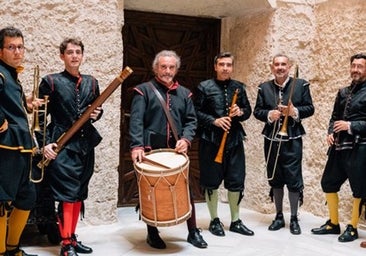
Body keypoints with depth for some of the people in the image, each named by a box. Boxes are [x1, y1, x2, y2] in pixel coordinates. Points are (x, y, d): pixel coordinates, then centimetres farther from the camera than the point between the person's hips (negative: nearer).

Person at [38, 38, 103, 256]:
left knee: (79, 194, 11)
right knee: (67, 193, -8)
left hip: (86, 145, 5)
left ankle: (72, 238, 23)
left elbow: (98, 109, 21)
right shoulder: (51, 81, -2)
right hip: (62, 146, -5)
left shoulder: (91, 82, 12)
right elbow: (41, 116, -3)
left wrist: (97, 114, -3)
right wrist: (45, 143, -13)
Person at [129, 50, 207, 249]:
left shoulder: (184, 93, 14)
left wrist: (186, 139, -10)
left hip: (177, 150, 3)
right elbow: (136, 120, -10)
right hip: (151, 150, -3)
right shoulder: (144, 90, 1)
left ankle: (193, 232, 21)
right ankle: (152, 234, 22)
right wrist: (137, 145, -23)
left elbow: (191, 120, 10)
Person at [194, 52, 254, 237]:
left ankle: (235, 221, 22)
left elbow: (248, 110, 15)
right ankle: (214, 220, 20)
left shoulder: (239, 87, 10)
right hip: (211, 140, -3)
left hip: (234, 139, 4)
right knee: (211, 182, 4)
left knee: (236, 181, 7)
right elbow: (196, 112, -5)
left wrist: (241, 112, -7)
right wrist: (214, 121, -18)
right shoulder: (204, 87, -2)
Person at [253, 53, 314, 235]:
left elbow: (309, 109, 1)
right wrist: (269, 114, -14)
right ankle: (279, 217, 23)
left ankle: (294, 219, 14)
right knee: (275, 180, 10)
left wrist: (295, 111, -18)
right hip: (271, 140, 3)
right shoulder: (264, 87, 8)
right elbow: (257, 111, 6)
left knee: (294, 179, -1)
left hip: (292, 140, -2)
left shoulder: (301, 85, 2)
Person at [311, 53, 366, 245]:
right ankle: (333, 223, 25)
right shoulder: (343, 92, 14)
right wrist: (330, 133, 0)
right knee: (328, 183, 12)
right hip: (339, 146, 7)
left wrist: (351, 126, -18)